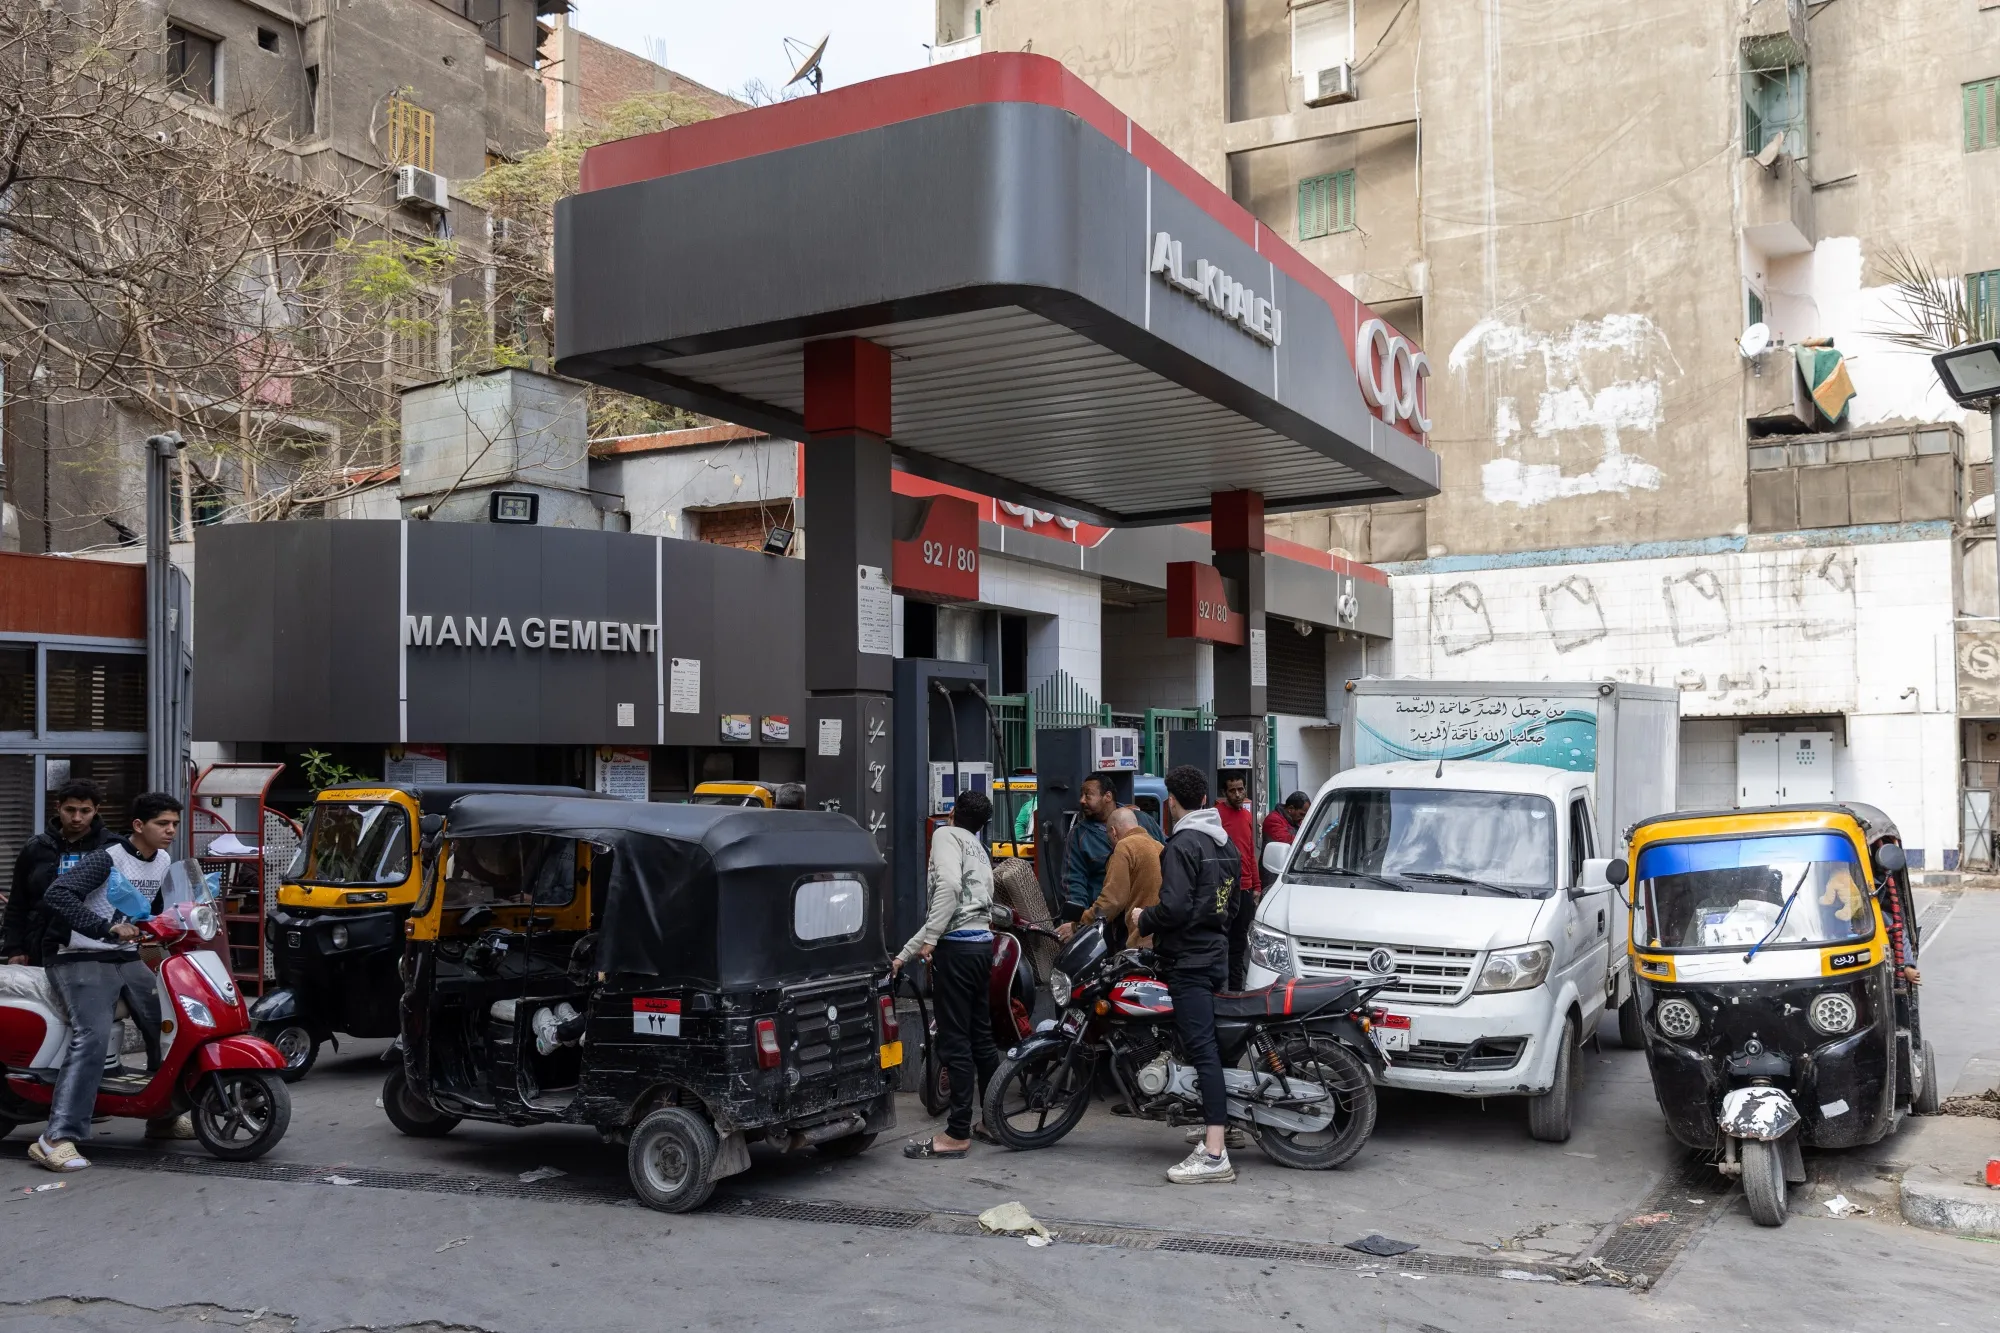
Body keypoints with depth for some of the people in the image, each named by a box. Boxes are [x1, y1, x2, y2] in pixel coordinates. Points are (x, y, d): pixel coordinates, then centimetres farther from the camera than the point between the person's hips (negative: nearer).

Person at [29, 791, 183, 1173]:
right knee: (93, 1036, -25)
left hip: (127, 959, 8)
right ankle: (56, 1138, -26)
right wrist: (107, 929, -37)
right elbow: (55, 895, -29)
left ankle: (163, 1117, 22)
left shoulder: (164, 862, 8)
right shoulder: (107, 859, -16)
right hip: (82, 960, -8)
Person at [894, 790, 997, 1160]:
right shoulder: (980, 850, 25)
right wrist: (905, 954, 25)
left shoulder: (946, 835, 0)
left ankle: (957, 1134, 0)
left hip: (956, 946, -9)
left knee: (954, 1042, -4)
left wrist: (930, 938, -18)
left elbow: (949, 885, -20)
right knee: (980, 1035, 16)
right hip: (982, 942, 9)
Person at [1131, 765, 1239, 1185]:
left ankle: (1214, 1154, -17)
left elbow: (1174, 908, -23)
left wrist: (1143, 920, -6)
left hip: (1188, 961, -10)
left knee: (1202, 1049, -13)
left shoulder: (1182, 845, -15)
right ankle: (1220, 1125, 25)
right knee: (1210, 1043, 18)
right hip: (1217, 953, 10)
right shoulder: (1226, 842, 15)